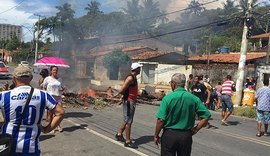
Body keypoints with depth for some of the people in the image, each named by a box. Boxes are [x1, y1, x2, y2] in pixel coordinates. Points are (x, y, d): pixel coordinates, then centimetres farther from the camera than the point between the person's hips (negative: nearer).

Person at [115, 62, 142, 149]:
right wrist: (126, 94, -5)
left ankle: (119, 134, 35)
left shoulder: (134, 78, 13)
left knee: (127, 120, 19)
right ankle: (128, 141, 5)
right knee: (128, 121, -3)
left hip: (132, 102, 10)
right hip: (128, 102, -10)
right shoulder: (130, 78, -18)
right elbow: (121, 91, -23)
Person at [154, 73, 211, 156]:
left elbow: (161, 120, -14)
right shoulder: (194, 98, -3)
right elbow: (206, 116, -3)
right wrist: (195, 130, 3)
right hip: (186, 136, 3)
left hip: (169, 134, -3)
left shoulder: (167, 98, -13)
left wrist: (156, 135, -1)